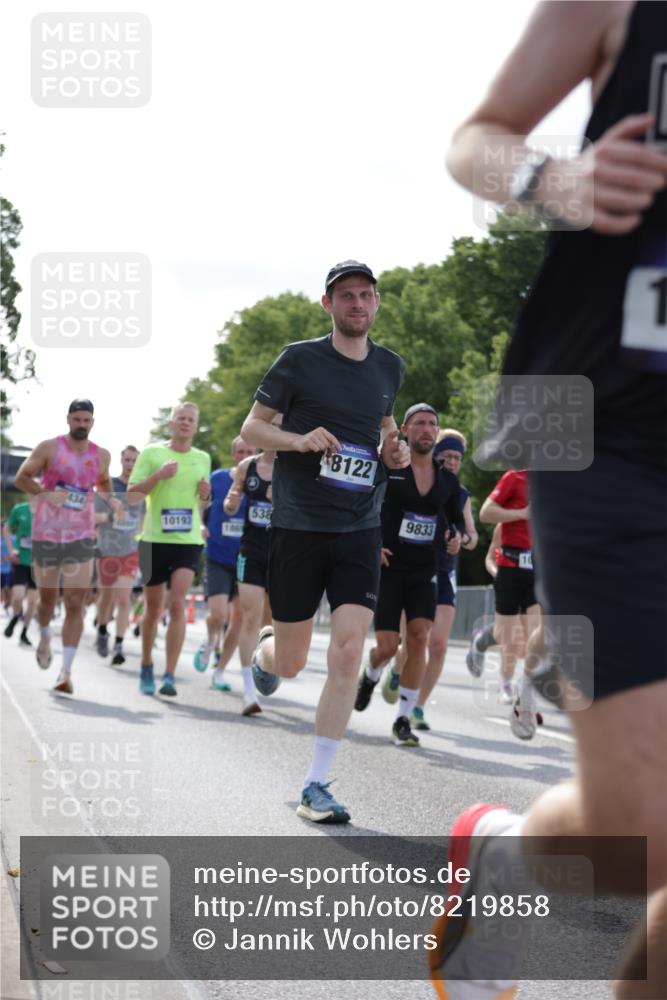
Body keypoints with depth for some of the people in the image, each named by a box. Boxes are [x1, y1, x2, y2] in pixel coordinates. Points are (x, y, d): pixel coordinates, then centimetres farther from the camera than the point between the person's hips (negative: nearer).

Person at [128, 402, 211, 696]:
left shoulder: (203, 459, 11)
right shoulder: (151, 453, 1)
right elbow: (131, 496, -2)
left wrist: (205, 494, 1)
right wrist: (158, 475, -15)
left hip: (188, 540, 1)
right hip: (154, 539, -1)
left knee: (177, 604, -13)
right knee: (153, 608, 8)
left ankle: (169, 675, -13)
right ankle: (146, 667, 27)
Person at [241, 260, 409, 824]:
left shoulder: (390, 368, 9)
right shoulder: (300, 360, -4)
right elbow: (252, 428, 0)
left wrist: (394, 451, 5)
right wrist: (300, 439, -19)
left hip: (360, 532, 3)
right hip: (298, 528, -3)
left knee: (348, 655, -11)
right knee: (291, 664, 5)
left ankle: (316, 787, -3)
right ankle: (265, 649, 45)